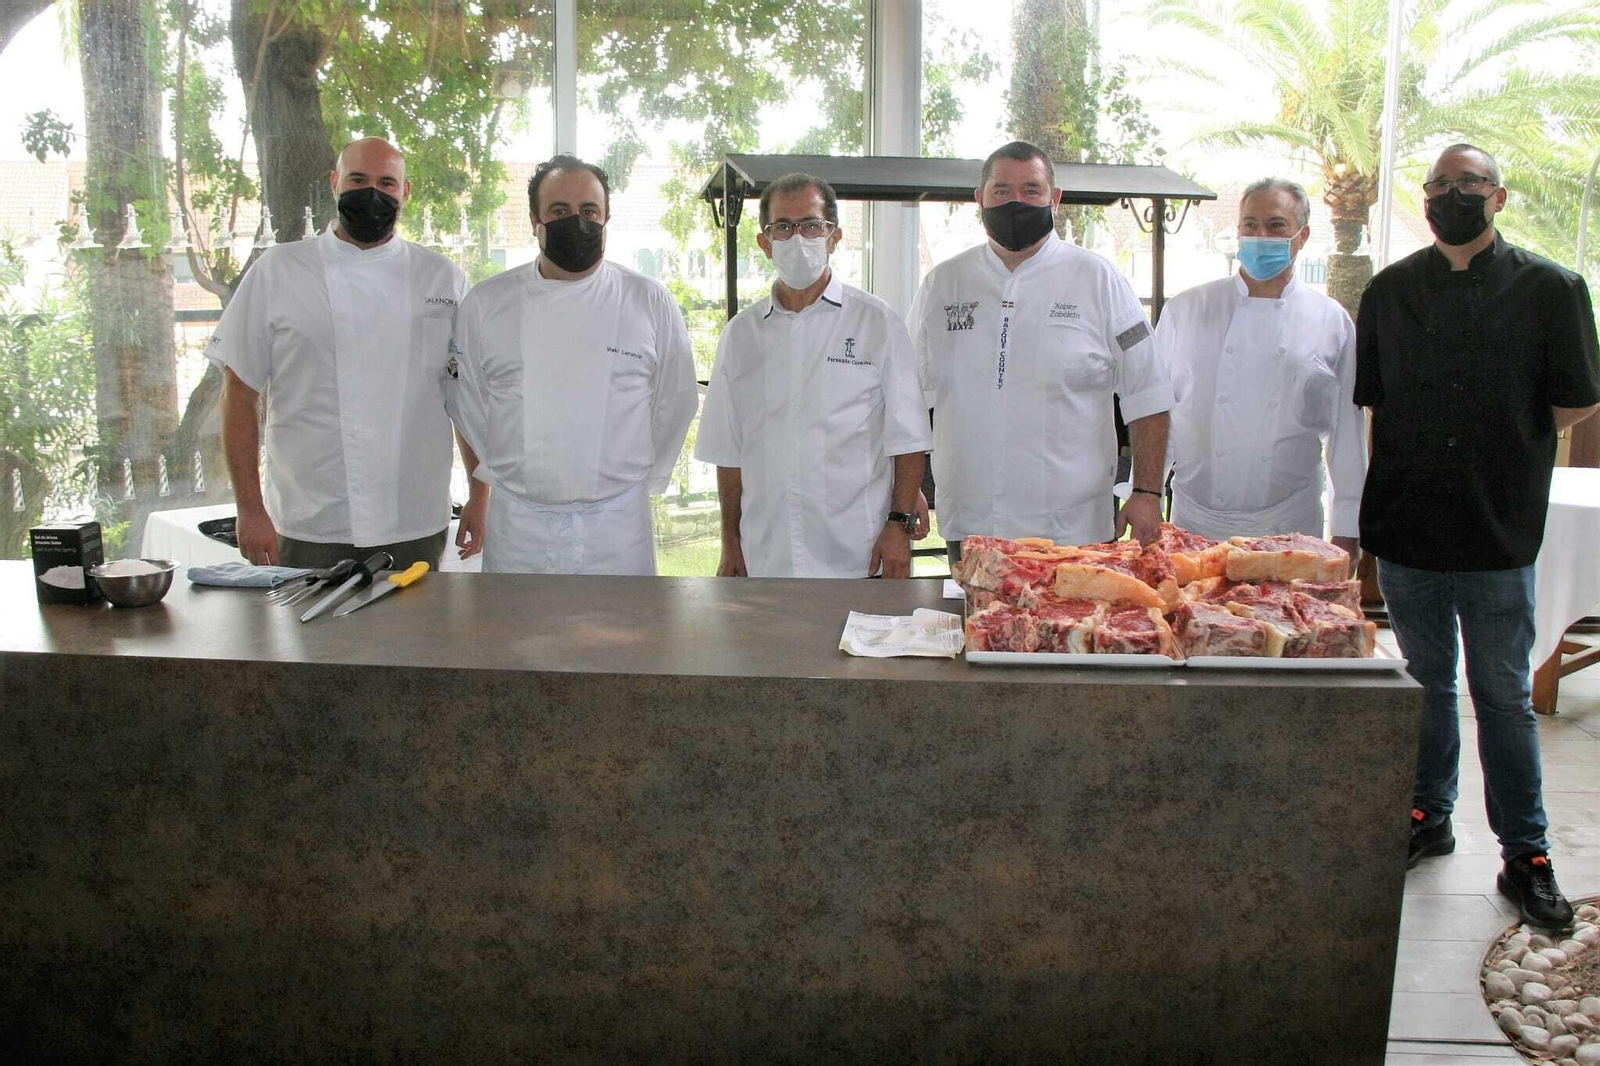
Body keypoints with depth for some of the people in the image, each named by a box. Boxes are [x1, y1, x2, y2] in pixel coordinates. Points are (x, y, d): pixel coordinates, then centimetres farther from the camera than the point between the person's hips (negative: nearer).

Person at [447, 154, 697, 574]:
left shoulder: (650, 301, 1)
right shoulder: (484, 304, 2)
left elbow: (675, 402, 7)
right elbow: (467, 403, 11)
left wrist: (641, 481, 6)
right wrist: (502, 475, 9)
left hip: (616, 525, 0)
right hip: (516, 524, 1)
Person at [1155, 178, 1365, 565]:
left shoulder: (1332, 322, 4)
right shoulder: (1186, 310, 3)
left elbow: (1348, 432, 6)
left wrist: (1347, 531, 6)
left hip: (1289, 529, 0)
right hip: (1196, 523, 0)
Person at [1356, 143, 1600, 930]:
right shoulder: (1390, 291, 7)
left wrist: (1504, 441, 4)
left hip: (1499, 533, -2)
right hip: (1404, 526, 2)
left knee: (1504, 695, 5)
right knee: (1425, 683, 14)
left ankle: (1526, 854, 16)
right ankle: (1428, 815, 30)